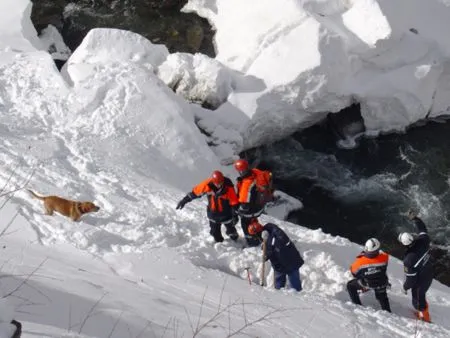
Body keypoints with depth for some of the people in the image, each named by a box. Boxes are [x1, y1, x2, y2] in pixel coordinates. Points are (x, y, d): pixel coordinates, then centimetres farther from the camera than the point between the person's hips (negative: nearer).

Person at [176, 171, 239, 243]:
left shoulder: (228, 187, -28)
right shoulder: (208, 184, -23)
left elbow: (234, 202, -22)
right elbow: (195, 192, -10)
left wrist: (235, 215, -24)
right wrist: (184, 200, -5)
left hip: (226, 214, -2)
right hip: (213, 212, 2)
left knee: (231, 230, 15)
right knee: (215, 232, 13)